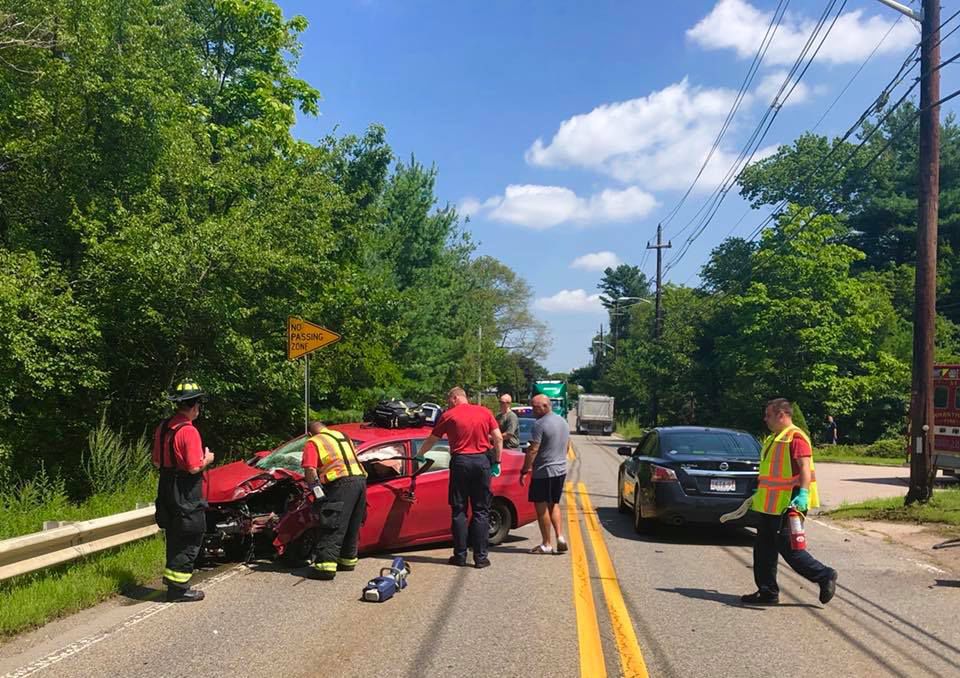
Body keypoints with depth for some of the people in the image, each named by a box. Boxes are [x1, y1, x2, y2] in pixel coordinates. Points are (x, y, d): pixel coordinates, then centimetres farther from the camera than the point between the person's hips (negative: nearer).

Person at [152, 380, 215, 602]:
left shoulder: (163, 427, 7)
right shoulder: (189, 431, -19)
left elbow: (156, 461, 14)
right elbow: (194, 467, -23)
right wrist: (207, 460, -4)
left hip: (166, 490, 9)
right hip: (186, 494, -9)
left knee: (175, 538, 19)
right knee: (190, 540, 0)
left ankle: (172, 577, 27)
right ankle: (178, 588, 3)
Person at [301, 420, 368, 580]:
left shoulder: (313, 443, 8)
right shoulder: (343, 436, 29)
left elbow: (310, 470, -5)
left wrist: (319, 495, -1)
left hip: (342, 483, -7)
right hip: (360, 479, 7)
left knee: (333, 528, -7)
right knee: (352, 527, 18)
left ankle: (326, 565, -11)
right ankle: (348, 560, 28)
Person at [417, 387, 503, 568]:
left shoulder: (449, 415, 1)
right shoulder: (485, 412, 7)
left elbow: (432, 440, 10)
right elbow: (498, 438, 0)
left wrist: (419, 455, 26)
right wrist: (497, 462, 7)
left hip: (460, 462, -2)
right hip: (482, 461, 2)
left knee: (459, 511, 8)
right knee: (481, 511, 6)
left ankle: (460, 555, 8)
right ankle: (480, 557, 5)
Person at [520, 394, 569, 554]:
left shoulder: (540, 424, -16)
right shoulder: (563, 422, 11)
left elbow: (533, 450, -19)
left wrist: (524, 470, -13)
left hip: (543, 472, -8)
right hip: (561, 470, 8)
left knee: (542, 507, 2)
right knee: (554, 505, 19)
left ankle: (546, 544, 6)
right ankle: (560, 537, 6)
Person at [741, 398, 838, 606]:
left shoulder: (795, 437, -14)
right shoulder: (773, 439, 17)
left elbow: (805, 467, -23)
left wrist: (803, 494, -34)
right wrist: (759, 496, 29)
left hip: (788, 506, -10)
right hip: (769, 506, 10)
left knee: (787, 547, -6)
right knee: (764, 548, 10)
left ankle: (825, 576, 9)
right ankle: (767, 592, 17)